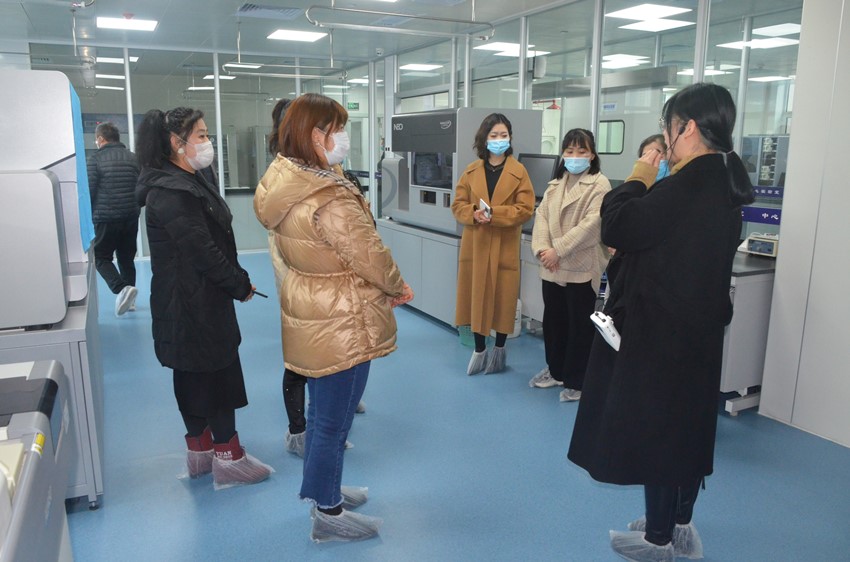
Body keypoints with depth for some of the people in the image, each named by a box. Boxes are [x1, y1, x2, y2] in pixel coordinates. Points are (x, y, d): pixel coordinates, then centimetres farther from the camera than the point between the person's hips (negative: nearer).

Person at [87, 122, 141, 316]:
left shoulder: (95, 159, -8)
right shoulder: (133, 158, 7)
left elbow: (89, 191, -8)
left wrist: (88, 217, 5)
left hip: (106, 219, -5)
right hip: (131, 218, 5)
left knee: (102, 258, 6)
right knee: (127, 258, 14)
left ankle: (122, 289, -16)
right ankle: (128, 299, 17)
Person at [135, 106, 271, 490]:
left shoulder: (196, 179, 12)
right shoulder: (170, 193, -20)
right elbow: (202, 250, -22)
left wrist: (237, 279, 4)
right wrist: (241, 285, -12)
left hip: (202, 299, 10)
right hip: (191, 303, -10)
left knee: (195, 375, 17)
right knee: (219, 374, -1)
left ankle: (202, 450, 31)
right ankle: (228, 458, 12)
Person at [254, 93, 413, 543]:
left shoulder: (284, 182, 2)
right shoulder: (330, 199, -28)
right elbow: (370, 256, -22)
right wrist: (398, 288, -1)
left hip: (309, 314, 9)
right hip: (341, 323, -9)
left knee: (322, 410, 25)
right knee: (333, 420, 7)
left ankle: (319, 487, 44)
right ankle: (328, 515, 25)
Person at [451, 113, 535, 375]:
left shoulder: (519, 171, -2)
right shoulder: (471, 171, 6)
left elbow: (525, 209, -8)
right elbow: (458, 205, 6)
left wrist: (494, 214, -19)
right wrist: (474, 214, -15)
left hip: (505, 246, -2)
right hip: (475, 244, 3)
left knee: (503, 297, 4)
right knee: (476, 295, 7)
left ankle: (499, 348, 23)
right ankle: (479, 349, 21)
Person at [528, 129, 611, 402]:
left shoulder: (599, 184, -6)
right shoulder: (555, 184, 14)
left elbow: (591, 223, -17)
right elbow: (542, 216, 5)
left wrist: (559, 250, -19)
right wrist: (542, 248, -12)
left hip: (581, 268, -6)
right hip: (552, 267, 6)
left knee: (579, 326, 4)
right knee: (553, 320, 16)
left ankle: (576, 381, 16)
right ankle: (555, 370, 34)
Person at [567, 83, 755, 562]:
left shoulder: (687, 185, -24)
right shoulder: (723, 183, 7)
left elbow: (617, 227, -20)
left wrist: (639, 179, -7)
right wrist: (653, 186, 7)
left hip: (660, 329, -9)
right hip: (699, 328, 9)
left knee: (654, 424, 5)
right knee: (687, 421, 19)